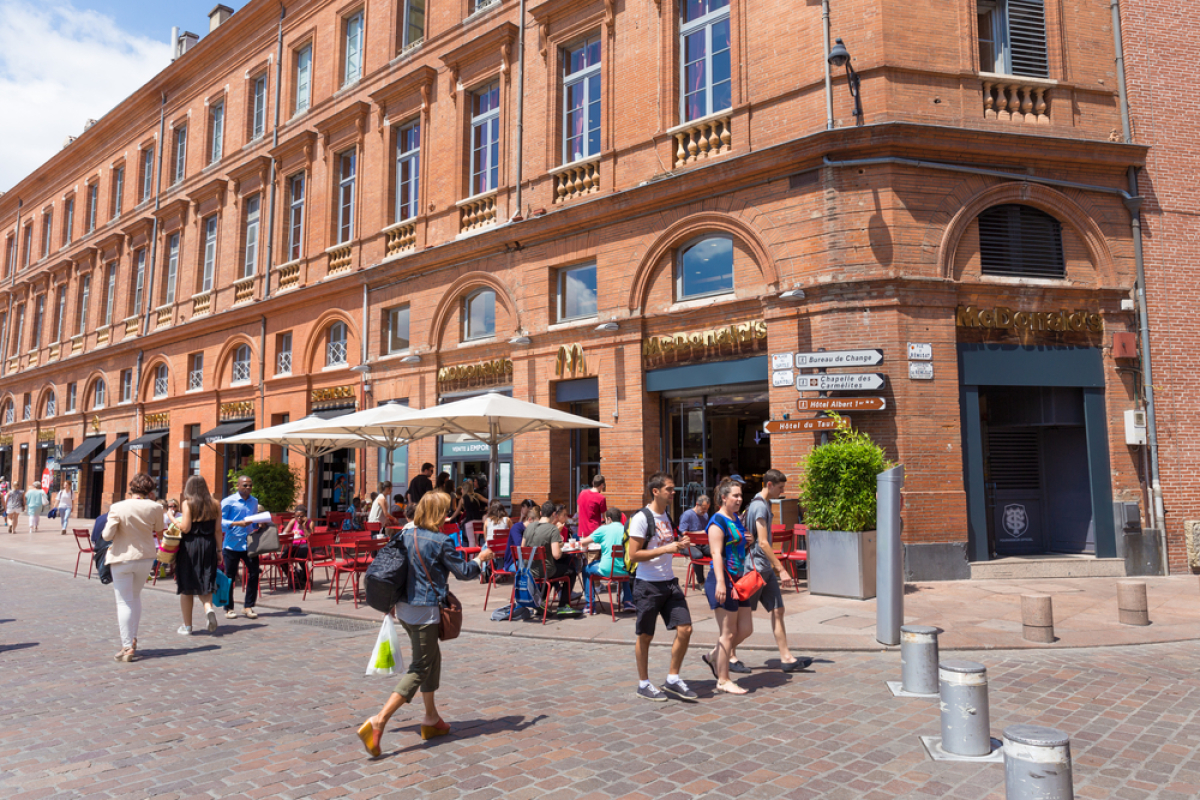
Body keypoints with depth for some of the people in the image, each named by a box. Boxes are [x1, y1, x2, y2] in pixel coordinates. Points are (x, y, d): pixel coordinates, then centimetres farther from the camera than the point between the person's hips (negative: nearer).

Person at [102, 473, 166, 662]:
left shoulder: (117, 508, -15)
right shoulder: (154, 508, -9)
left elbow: (107, 535, -12)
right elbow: (159, 531, 7)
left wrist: (107, 528, 8)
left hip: (122, 558, -3)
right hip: (145, 557, 3)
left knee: (124, 602, 3)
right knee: (136, 597, 21)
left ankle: (127, 646, 3)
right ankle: (132, 639, 26)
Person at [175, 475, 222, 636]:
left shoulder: (188, 503, -6)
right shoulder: (215, 504, 5)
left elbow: (185, 528, -11)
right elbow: (217, 531, 5)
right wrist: (219, 550, 10)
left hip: (190, 546, -3)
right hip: (209, 546, 3)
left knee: (186, 588, 8)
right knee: (204, 584, 12)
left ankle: (187, 626, 15)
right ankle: (209, 608, -17)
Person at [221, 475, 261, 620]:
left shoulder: (254, 501, 12)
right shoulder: (228, 502, -4)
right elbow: (220, 522, -9)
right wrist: (237, 523, -21)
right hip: (232, 544, -4)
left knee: (254, 573, -2)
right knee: (230, 577, 5)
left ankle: (249, 606, 10)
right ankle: (229, 608, 18)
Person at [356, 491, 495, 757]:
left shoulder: (405, 535, 5)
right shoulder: (441, 541, -15)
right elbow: (463, 572, -7)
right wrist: (481, 558, 11)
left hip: (403, 607, 8)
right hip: (425, 610, -8)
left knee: (432, 657, 22)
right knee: (419, 669, -1)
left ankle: (431, 719, 31)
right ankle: (377, 723, -11)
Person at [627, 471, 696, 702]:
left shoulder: (666, 516, 11)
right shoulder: (641, 518, -14)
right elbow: (633, 555, -18)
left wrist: (678, 547, 7)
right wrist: (666, 549, -21)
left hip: (669, 582, 7)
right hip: (648, 585, -7)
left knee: (685, 629, 1)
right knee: (645, 636, 6)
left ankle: (673, 679, 16)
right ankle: (643, 684, 22)